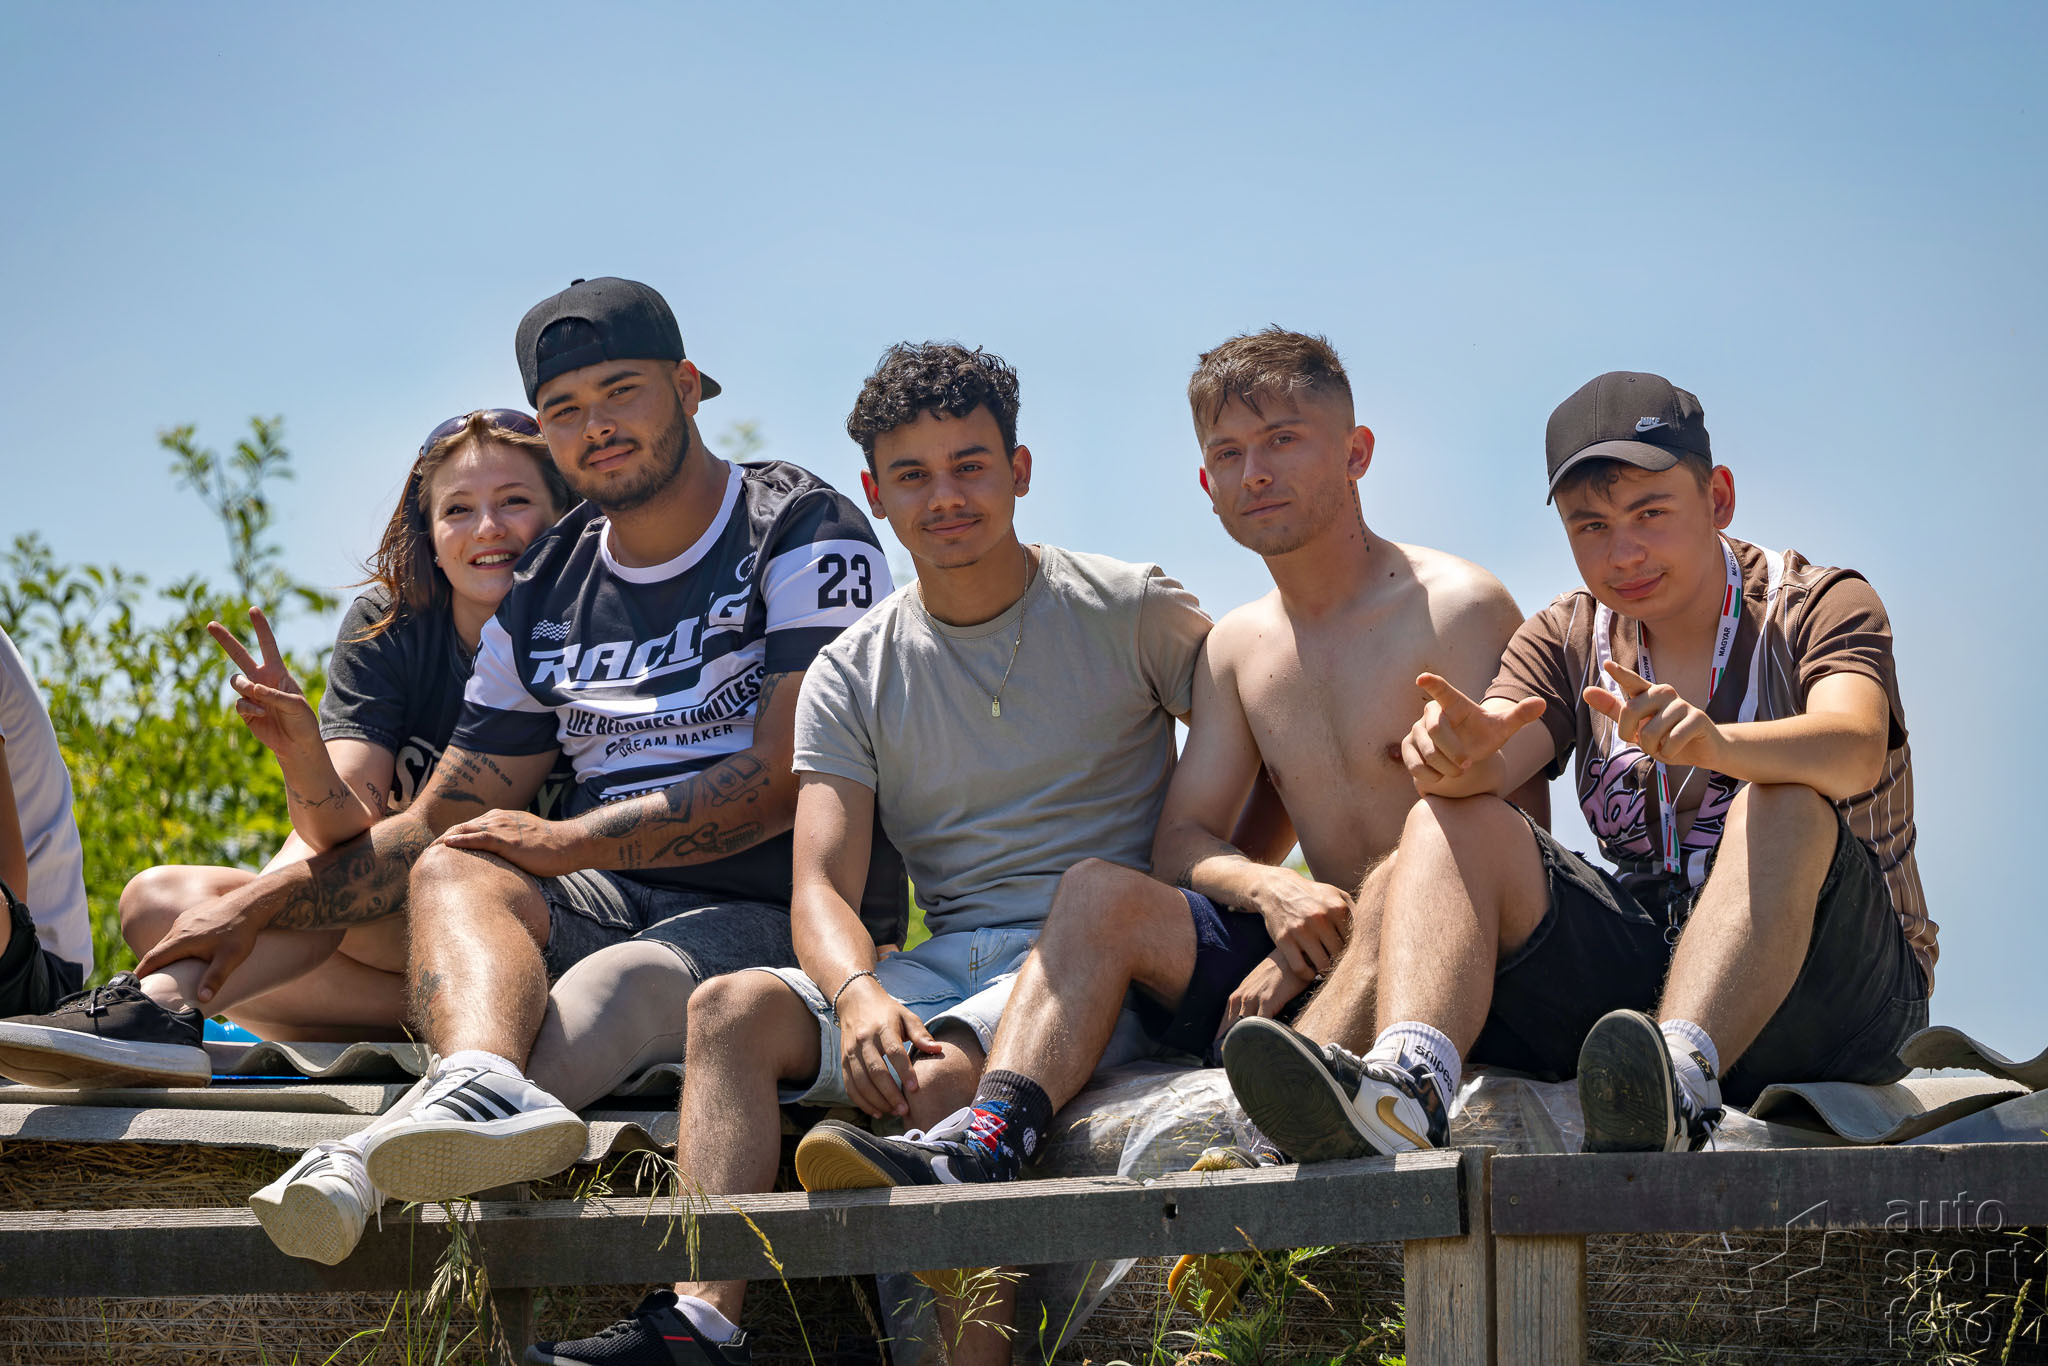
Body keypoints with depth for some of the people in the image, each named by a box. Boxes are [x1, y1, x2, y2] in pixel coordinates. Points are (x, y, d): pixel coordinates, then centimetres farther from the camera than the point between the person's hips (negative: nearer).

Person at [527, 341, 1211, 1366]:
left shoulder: (1131, 613, 4)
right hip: (945, 963, 4)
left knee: (935, 1074, -34)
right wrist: (861, 994, -22)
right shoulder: (854, 674, 11)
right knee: (732, 1009, -21)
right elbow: (820, 886, 0)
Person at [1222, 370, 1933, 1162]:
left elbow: (1855, 750, -24)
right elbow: (1491, 766, -8)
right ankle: (1406, 1080, -43)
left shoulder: (1818, 607, 0)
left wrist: (1715, 742, -45)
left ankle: (1685, 1070, -53)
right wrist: (1459, 751, -34)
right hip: (1639, 964, 3)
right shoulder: (1567, 642, 12)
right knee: (1450, 821, -15)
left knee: (1786, 804, -31)